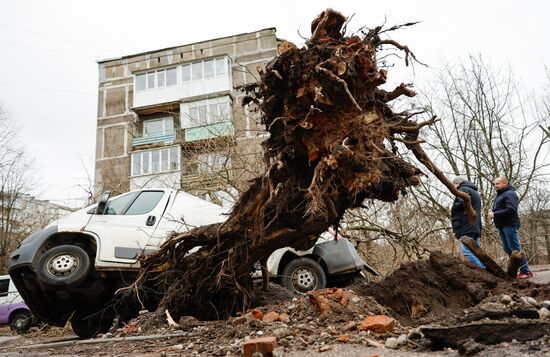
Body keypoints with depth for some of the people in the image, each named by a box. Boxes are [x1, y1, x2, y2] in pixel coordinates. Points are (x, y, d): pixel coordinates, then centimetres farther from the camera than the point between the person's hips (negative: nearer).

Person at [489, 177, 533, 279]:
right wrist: (492, 213, 4)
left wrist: (495, 214, -19)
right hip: (502, 226, 10)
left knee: (515, 249, -8)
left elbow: (511, 210, -21)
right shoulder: (499, 195, 21)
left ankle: (525, 271, -3)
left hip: (509, 225, -10)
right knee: (507, 249, 9)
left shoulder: (509, 194, -9)